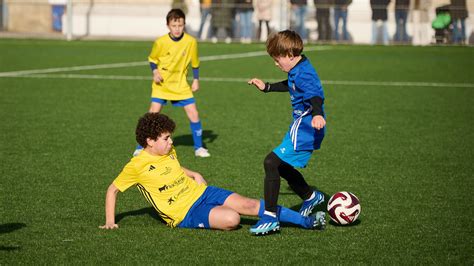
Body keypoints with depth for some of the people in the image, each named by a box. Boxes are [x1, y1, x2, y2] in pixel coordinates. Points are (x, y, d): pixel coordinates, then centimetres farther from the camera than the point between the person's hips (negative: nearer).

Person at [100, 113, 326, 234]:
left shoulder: (169, 153, 9)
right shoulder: (137, 165, -12)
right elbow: (112, 190, -2)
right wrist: (110, 222, -7)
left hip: (201, 192, 6)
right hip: (186, 213, -6)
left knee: (248, 204, -12)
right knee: (231, 219, -33)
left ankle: (306, 221, -13)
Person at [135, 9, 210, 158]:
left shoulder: (191, 41, -11)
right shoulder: (161, 42, -15)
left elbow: (194, 63, 4)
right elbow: (152, 59, 2)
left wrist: (196, 80, 4)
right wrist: (155, 72, -15)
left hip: (181, 84, 2)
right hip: (161, 84, -1)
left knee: (193, 114, -4)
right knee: (153, 113, -11)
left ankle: (199, 148, 12)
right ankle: (141, 147, 0)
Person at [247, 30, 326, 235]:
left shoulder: (304, 75, -20)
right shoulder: (298, 70, 12)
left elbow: (315, 95, -37)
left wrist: (317, 114, -56)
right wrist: (267, 87, 40)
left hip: (304, 131, -11)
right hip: (301, 127, 11)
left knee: (271, 163, -17)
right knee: (281, 166, 20)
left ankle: (270, 216, -16)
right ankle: (310, 197, 41)